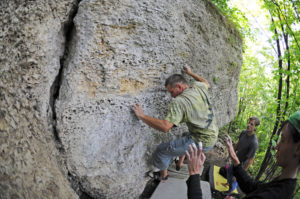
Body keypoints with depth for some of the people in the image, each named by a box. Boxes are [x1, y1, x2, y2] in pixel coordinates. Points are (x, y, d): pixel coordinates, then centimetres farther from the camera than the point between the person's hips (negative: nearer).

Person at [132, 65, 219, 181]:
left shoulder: (178, 102, -23)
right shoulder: (198, 87, -1)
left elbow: (165, 127, -33)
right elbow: (206, 83, 25)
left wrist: (142, 116, -24)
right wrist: (190, 73, 35)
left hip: (202, 142, -9)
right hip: (213, 136, 9)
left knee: (162, 149, 0)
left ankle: (163, 175, 23)